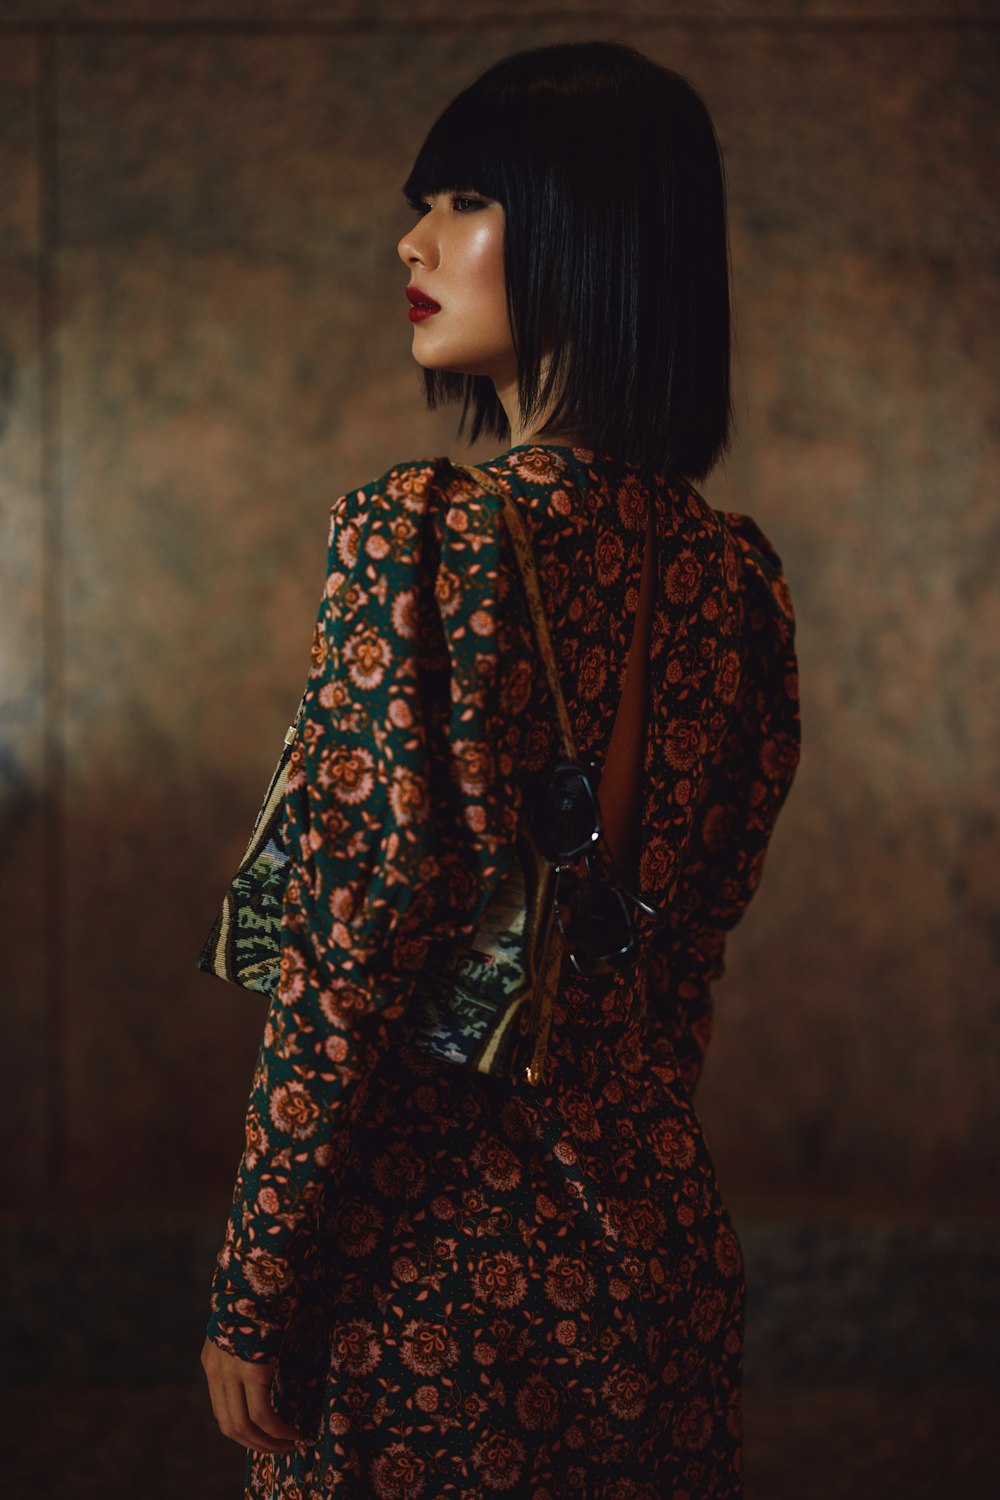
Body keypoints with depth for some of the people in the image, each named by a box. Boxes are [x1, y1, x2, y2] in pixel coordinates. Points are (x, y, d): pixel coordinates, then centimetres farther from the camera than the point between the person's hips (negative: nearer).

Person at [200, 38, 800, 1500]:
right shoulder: (736, 569, 3)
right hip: (665, 1251, 6)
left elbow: (352, 955, -18)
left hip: (428, 1252, -6)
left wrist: (252, 1292, -11)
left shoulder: (417, 532, -17)